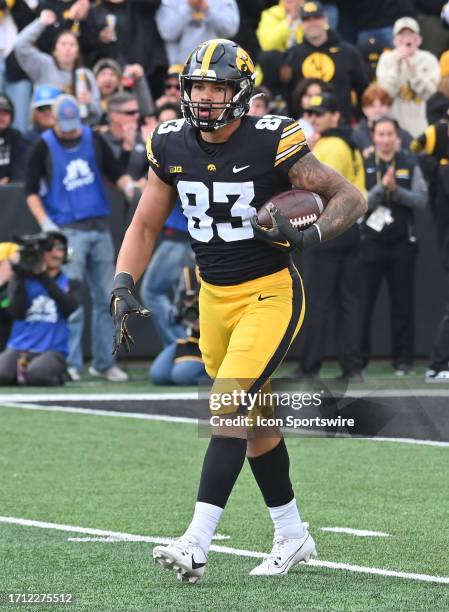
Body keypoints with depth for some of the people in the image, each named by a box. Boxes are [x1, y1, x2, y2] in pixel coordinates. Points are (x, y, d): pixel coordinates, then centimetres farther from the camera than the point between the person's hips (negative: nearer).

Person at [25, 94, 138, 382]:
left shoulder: (93, 139, 8)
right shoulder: (44, 147, -2)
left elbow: (115, 171, 10)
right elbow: (31, 191, -1)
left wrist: (129, 186, -12)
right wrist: (45, 223, -14)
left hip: (100, 228, 4)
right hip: (68, 230, -4)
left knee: (105, 298, 6)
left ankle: (104, 362, 13)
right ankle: (71, 364, -3)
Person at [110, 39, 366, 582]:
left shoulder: (271, 142, -17)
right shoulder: (171, 147, -2)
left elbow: (350, 198, -10)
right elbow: (145, 226, 7)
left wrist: (310, 236, -28)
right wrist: (123, 288, -7)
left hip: (270, 295, -6)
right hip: (214, 298, 6)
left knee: (229, 410, -18)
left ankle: (196, 544, -20)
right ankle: (292, 535, 29)